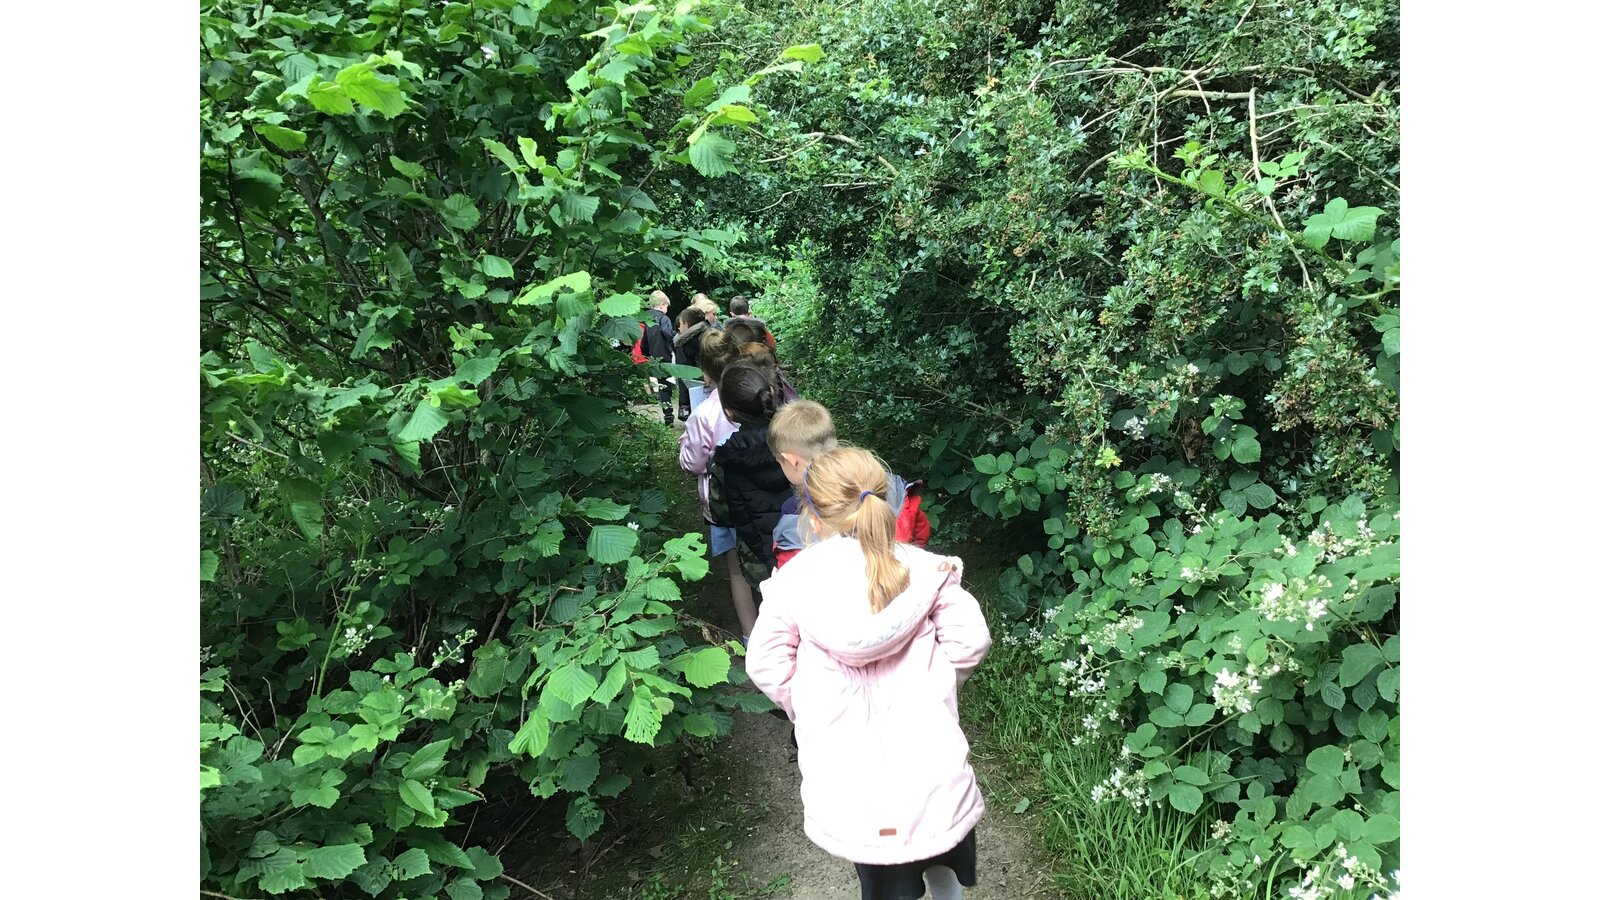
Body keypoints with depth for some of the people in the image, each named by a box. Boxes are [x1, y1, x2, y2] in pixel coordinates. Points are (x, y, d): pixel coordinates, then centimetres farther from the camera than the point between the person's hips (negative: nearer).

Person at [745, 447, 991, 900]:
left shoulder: (793, 580, -7)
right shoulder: (925, 568, -4)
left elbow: (767, 665, -5)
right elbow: (969, 640, -7)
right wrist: (932, 688, 9)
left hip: (845, 767, -1)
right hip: (926, 757, 1)